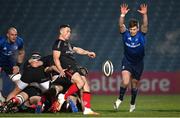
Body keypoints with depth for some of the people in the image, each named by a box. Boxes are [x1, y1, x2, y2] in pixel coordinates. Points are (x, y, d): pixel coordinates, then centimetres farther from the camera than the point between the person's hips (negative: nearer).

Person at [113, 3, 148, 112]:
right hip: (127, 62, -1)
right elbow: (121, 25, -24)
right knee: (125, 82, -21)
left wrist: (144, 15, -42)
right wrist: (123, 15, -39)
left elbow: (145, 25, -26)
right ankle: (120, 99, 0)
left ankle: (132, 104, 31)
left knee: (134, 84, 11)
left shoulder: (141, 34, -9)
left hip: (138, 63, 1)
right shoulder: (126, 34, -8)